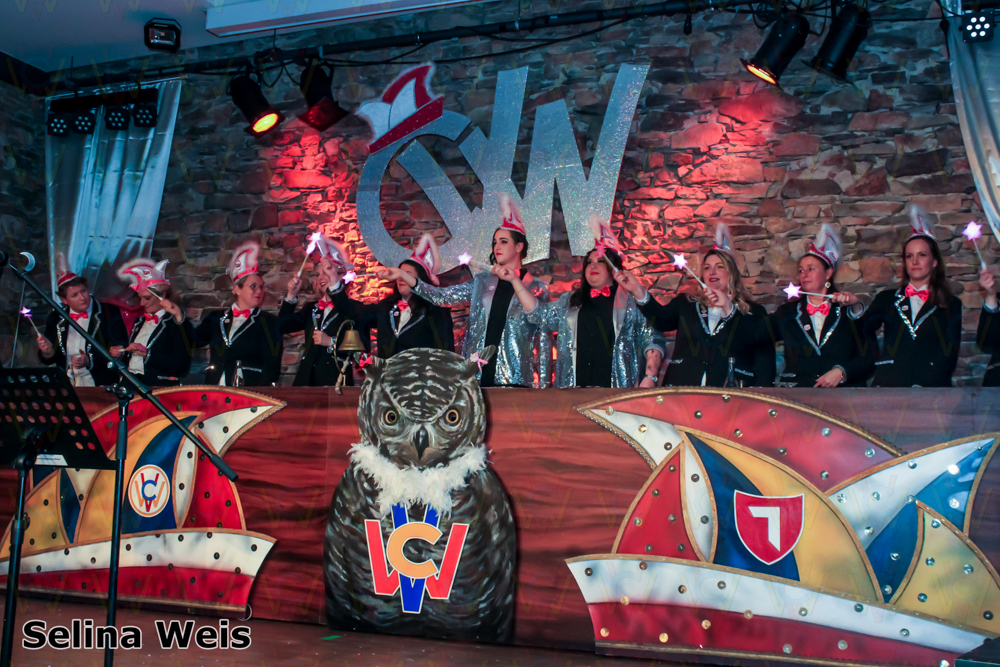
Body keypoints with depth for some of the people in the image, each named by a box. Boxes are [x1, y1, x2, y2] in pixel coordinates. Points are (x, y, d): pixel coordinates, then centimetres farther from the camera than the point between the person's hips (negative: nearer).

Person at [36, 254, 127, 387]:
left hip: (102, 388, -4)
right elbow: (49, 360, 19)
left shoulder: (110, 312, 2)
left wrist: (90, 361, -13)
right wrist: (47, 352, -2)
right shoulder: (56, 319, 13)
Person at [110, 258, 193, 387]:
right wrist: (122, 352, 11)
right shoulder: (139, 321, 21)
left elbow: (181, 365, -15)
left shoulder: (178, 324, -4)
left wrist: (147, 353, -13)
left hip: (159, 387, -7)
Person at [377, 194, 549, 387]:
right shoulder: (482, 282, 13)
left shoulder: (536, 288, 2)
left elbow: (543, 339, 1)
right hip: (478, 376, 3)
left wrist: (543, 384, -4)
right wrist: (403, 276, -4)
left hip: (514, 379, -3)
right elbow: (441, 296, 6)